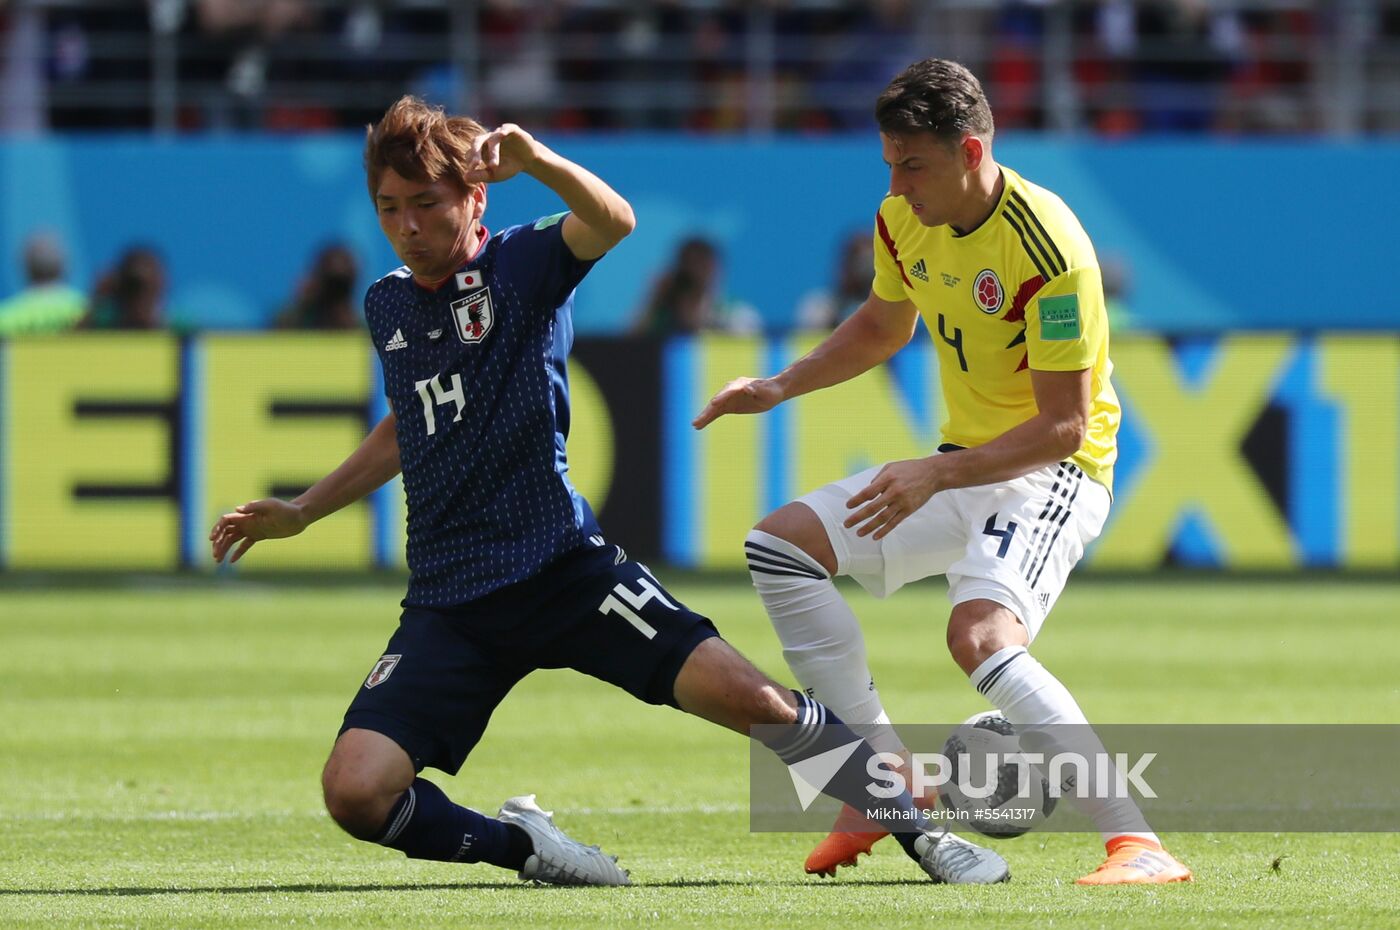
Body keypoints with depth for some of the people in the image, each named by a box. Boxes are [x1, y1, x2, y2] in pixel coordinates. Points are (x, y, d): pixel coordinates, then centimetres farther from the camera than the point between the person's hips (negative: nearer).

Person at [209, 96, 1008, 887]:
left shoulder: (523, 265, -3)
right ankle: (525, 842, 8)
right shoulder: (387, 306, 13)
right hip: (449, 600, 4)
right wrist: (301, 512, 28)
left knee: (742, 694, -19)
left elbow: (612, 222, -26)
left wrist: (534, 160, -44)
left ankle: (920, 830, 1)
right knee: (355, 792, -18)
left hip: (562, 566, -4)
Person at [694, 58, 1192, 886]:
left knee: (981, 634, -34)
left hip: (1054, 472, -9)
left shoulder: (1047, 249, -26)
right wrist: (781, 388, 10)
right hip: (962, 464, 9)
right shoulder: (904, 221, -1)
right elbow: (882, 327, 22)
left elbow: (1064, 426, -25)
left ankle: (1137, 844, -36)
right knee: (780, 545, 3)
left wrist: (937, 476, -31)